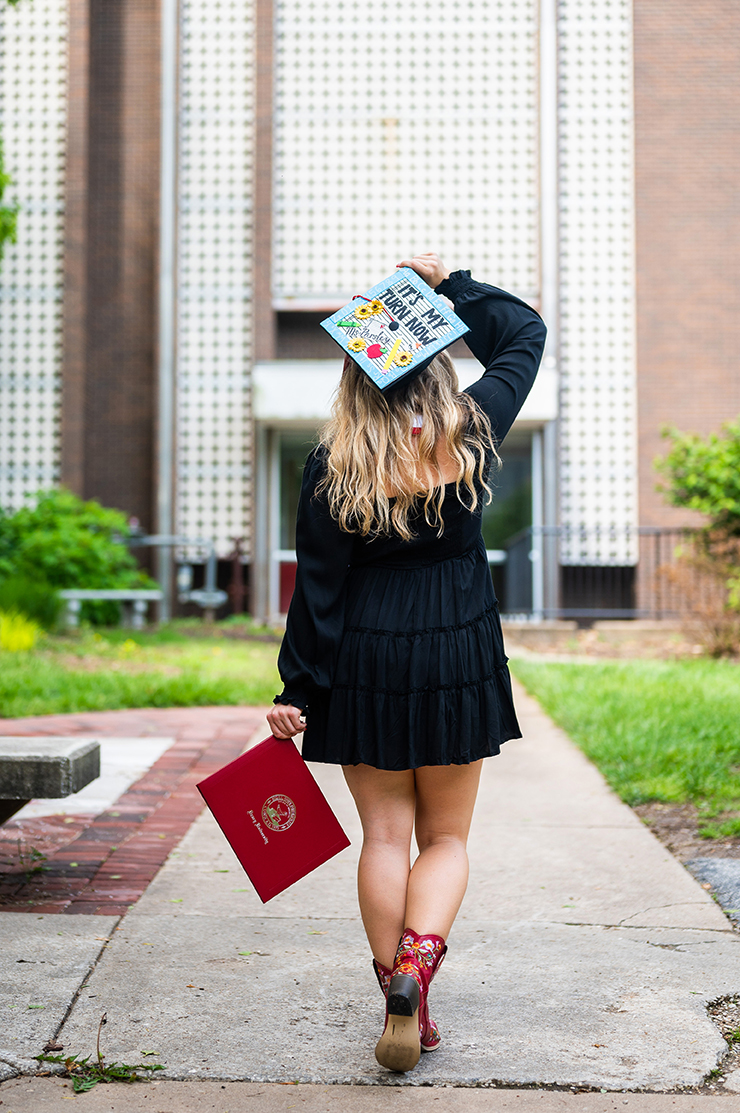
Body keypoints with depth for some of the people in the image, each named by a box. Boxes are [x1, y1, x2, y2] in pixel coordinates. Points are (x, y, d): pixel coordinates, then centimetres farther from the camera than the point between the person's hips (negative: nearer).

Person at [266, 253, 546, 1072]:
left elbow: (317, 585, -6)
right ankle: (417, 960, -13)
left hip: (364, 664, 0)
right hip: (458, 658, 1)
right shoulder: (470, 434, -3)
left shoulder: (334, 462, -6)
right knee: (446, 837, 11)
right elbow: (525, 332, 14)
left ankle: (403, 1004, 11)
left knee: (386, 836, 9)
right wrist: (450, 284, 14)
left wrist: (296, 689, -1)